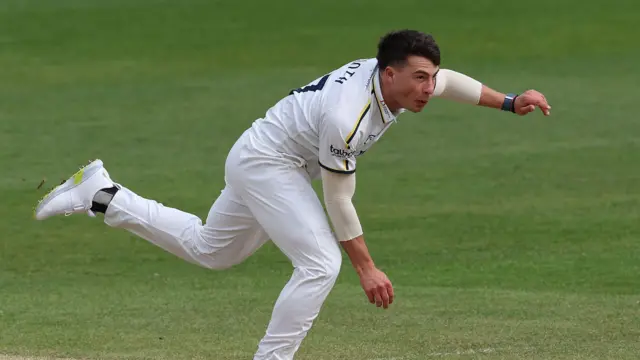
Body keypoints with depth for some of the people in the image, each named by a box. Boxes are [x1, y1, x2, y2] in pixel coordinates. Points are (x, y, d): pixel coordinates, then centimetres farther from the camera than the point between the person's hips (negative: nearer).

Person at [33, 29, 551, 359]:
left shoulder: (396, 76, -12)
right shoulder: (347, 117, -35)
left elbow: (448, 81, 11)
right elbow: (339, 201, -25)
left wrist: (508, 102, 6)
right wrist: (366, 267, -22)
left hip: (259, 163, 9)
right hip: (265, 162, -9)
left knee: (208, 251, 24)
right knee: (320, 263, -19)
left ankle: (102, 196, 26)